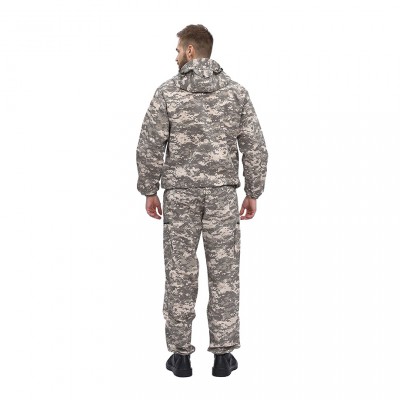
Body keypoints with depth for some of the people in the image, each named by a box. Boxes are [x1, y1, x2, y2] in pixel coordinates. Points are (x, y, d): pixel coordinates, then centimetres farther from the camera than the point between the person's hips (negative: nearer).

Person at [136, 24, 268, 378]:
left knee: (180, 274, 6)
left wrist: (149, 191, 6)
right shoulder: (236, 91, -1)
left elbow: (149, 147, -5)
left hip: (179, 194, 0)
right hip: (221, 194, 1)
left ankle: (181, 356, 11)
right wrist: (253, 193, 7)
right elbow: (255, 148, -2)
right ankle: (223, 356, 10)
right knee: (224, 274, 7)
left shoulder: (167, 92, -5)